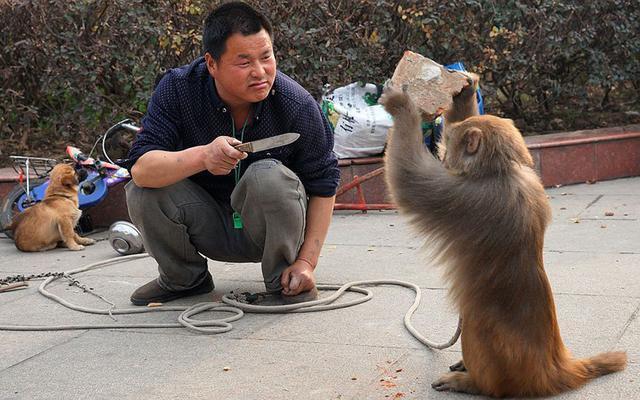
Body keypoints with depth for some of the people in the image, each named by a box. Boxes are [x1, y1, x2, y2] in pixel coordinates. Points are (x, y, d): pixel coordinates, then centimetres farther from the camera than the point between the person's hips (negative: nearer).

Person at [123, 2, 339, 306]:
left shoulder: (298, 105, -21)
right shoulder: (176, 90, -18)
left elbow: (323, 184, -10)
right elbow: (140, 169, -28)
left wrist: (306, 261, -16)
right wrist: (202, 156, -46)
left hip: (269, 231, -2)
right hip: (210, 229, 2)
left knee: (269, 177, -33)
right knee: (142, 192, -23)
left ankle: (282, 279, -8)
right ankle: (183, 278, 6)